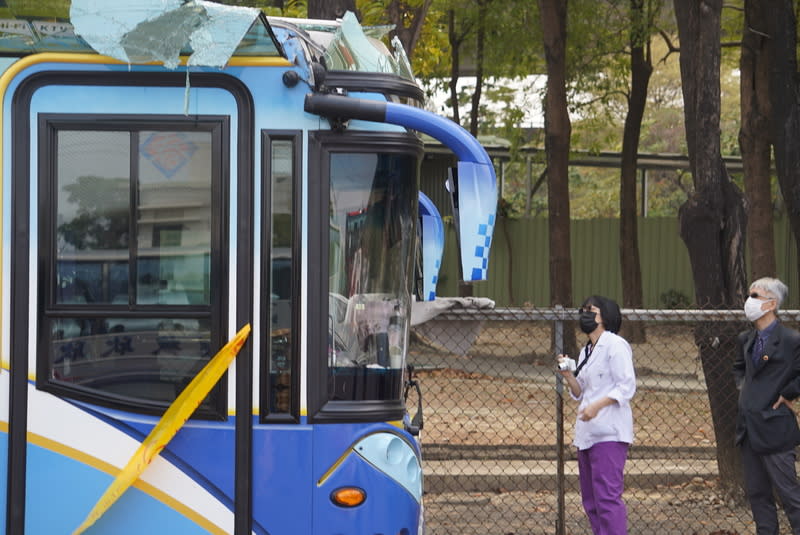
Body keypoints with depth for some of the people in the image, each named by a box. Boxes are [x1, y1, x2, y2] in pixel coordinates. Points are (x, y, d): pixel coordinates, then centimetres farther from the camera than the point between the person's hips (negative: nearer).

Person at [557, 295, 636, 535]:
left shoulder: (615, 345, -5)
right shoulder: (585, 351, 20)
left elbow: (626, 387, -12)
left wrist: (597, 405, -22)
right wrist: (568, 375, 5)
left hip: (609, 434, -9)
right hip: (587, 433, 9)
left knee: (607, 496, -15)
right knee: (591, 500, 9)